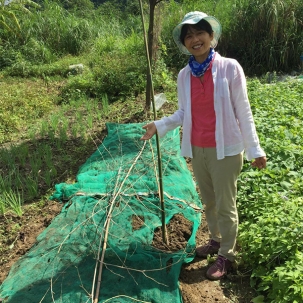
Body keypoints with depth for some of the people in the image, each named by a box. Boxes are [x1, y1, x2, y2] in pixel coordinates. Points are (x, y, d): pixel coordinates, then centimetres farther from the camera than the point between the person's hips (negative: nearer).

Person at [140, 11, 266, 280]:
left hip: (225, 149, -4)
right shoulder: (184, 75, 2)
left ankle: (226, 255, 28)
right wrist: (159, 125, -5)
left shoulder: (229, 67, -11)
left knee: (225, 204, 8)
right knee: (208, 201, 20)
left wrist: (254, 149, -9)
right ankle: (216, 240, 43)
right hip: (196, 149, 5)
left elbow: (243, 111, -8)